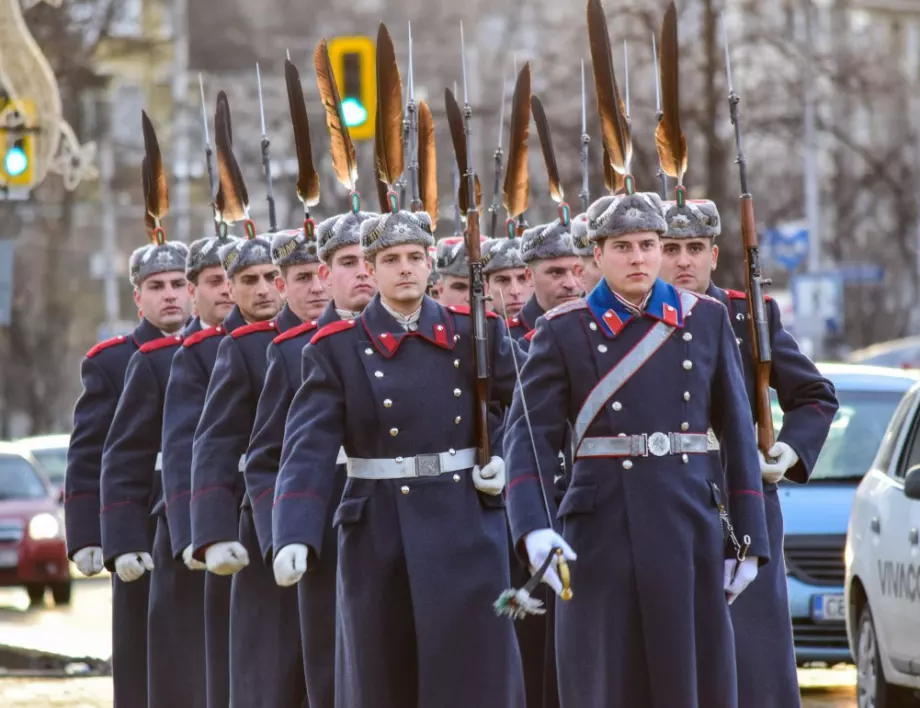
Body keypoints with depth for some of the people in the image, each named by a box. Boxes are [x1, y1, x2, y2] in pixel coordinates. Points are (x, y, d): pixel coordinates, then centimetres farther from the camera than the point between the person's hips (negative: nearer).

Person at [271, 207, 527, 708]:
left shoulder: (475, 333, 5)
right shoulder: (337, 350, -1)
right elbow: (308, 450, -10)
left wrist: (511, 463, -5)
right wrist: (294, 538, -23)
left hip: (467, 529, 0)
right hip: (380, 536, 0)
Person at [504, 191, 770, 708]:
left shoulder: (707, 320, 8)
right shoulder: (565, 331, 0)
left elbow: (737, 432, 8)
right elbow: (529, 436, -7)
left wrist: (749, 539, 3)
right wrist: (533, 528, -22)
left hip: (691, 527, 2)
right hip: (604, 530, -2)